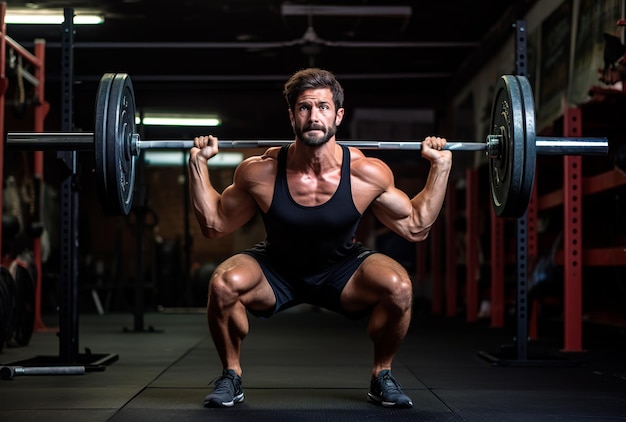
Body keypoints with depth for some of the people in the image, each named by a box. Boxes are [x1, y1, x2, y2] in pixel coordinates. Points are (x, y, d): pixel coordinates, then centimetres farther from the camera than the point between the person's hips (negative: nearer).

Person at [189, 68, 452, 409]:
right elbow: (214, 225, -6)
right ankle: (230, 375, -3)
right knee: (223, 284, -31)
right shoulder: (260, 172, -22)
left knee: (399, 287, -29)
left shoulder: (368, 174, -21)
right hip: (276, 271, 0)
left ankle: (382, 375, 0)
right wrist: (198, 164, -16)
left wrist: (440, 167, -14)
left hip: (341, 271, 1)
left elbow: (415, 227, -7)